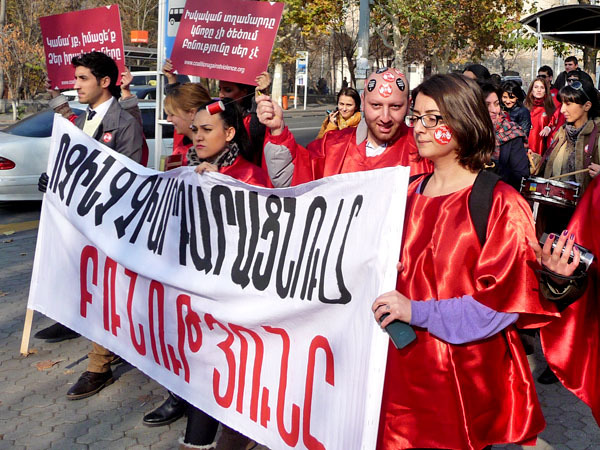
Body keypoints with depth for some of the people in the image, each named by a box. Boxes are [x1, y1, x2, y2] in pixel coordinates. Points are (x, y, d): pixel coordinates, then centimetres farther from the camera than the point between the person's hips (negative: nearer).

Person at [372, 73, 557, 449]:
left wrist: (418, 312, -19)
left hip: (464, 373, -5)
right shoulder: (410, 194, 7)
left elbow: (505, 300, -15)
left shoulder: (500, 204, -10)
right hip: (405, 364, 5)